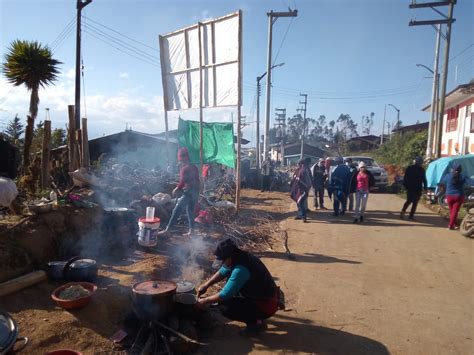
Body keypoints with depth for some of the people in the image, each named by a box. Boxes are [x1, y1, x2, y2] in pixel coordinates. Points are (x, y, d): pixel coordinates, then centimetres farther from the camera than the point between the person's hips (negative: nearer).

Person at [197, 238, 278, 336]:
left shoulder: (241, 270, -31)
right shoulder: (240, 257, -4)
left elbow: (225, 295, -25)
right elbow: (222, 272, 13)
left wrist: (205, 301, -10)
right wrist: (206, 285, 5)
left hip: (267, 305, -9)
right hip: (260, 294, 9)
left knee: (225, 307, -17)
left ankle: (256, 323, 0)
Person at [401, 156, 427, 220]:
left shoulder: (409, 168, 4)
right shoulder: (421, 169, -6)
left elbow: (405, 178, 5)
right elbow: (424, 179, -5)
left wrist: (405, 185, 12)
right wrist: (425, 187, 3)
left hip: (409, 188, 4)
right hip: (417, 188, -3)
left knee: (408, 200, 15)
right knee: (415, 202, 3)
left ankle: (403, 212, -2)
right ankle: (411, 215, 0)